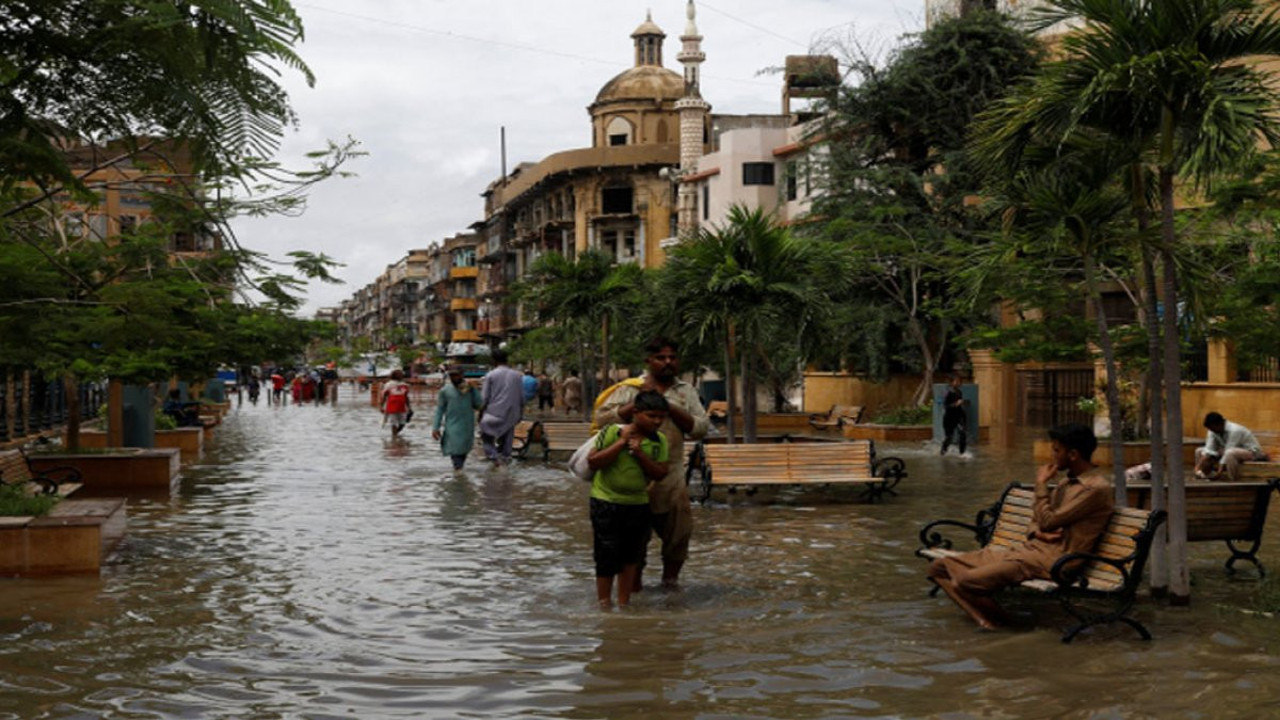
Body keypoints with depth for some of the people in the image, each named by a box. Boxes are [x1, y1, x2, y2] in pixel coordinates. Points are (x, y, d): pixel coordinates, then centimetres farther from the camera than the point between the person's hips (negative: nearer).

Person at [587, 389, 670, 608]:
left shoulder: (660, 441, -1)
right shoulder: (611, 432, -12)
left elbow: (660, 473, -7)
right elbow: (593, 462, -18)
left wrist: (640, 454, -21)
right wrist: (621, 442, -21)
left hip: (638, 504, 4)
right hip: (606, 501, -4)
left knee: (630, 556, 13)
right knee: (607, 556, -1)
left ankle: (624, 603, 24)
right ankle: (604, 602, 11)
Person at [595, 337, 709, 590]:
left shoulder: (686, 391, 10)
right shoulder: (630, 389, 2)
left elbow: (701, 428, 1)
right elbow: (602, 418, -8)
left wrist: (670, 408, -9)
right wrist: (637, 403, -14)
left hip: (672, 475, 3)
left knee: (679, 529, 5)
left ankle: (670, 577, 25)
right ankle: (634, 581, 22)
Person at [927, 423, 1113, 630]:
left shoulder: (1096, 488, -11)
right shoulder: (1066, 481, 19)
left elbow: (1048, 521, -13)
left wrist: (1041, 483, -2)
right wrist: (1037, 532, -3)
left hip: (1052, 560, -10)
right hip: (1030, 548, 10)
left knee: (968, 580, -28)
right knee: (940, 566, -2)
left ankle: (993, 618, 0)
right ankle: (985, 617, -9)